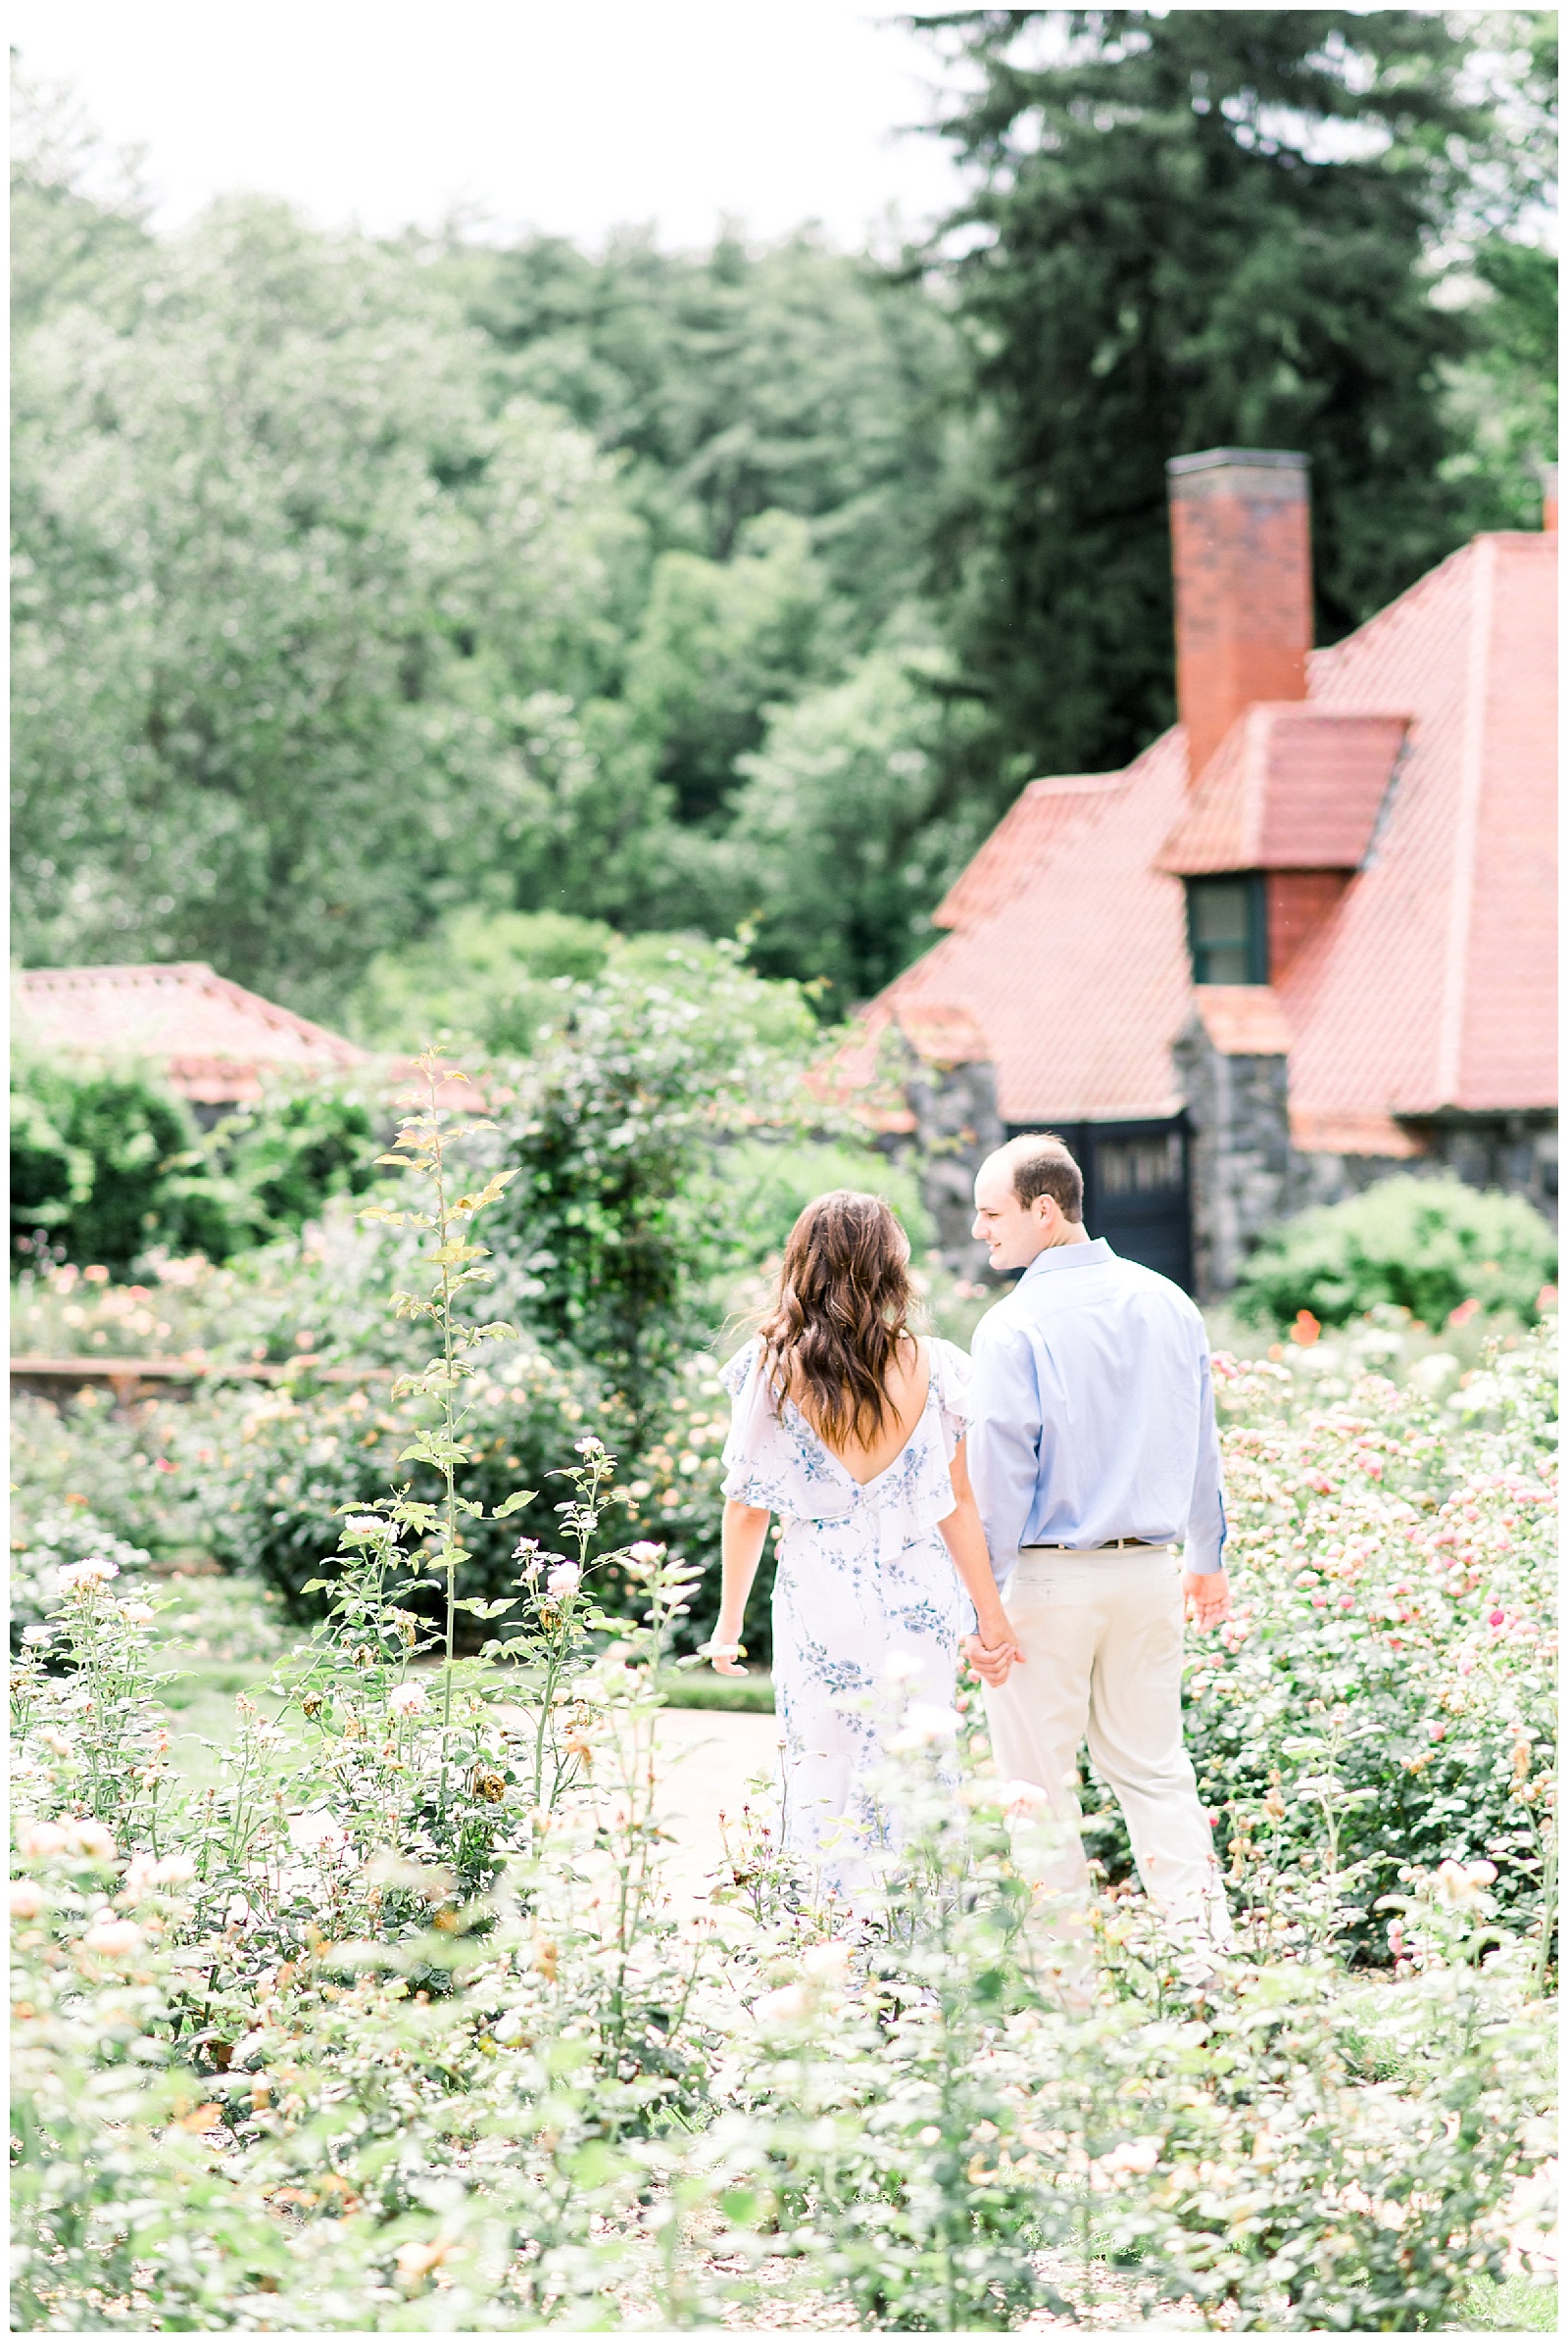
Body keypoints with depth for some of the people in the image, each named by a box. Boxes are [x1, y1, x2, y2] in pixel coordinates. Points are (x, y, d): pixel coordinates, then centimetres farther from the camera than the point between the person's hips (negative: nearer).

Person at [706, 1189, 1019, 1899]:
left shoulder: (772, 1370, -5)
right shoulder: (933, 1369, -2)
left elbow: (748, 1505, -1)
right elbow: (958, 1505, 1)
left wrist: (729, 1620, 9)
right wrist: (989, 1610, 11)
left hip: (819, 1599, -1)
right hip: (921, 1597, 1)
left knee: (821, 1780, 7)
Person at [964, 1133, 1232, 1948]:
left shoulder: (1015, 1325, -13)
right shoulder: (1168, 1305, 5)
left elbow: (999, 1470, -14)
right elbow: (1201, 1445, 14)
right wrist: (1208, 1558, 26)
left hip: (1047, 1576, -5)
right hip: (1148, 1572, 5)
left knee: (1039, 1775, 5)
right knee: (1152, 1764, 13)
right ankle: (1205, 1933, 6)